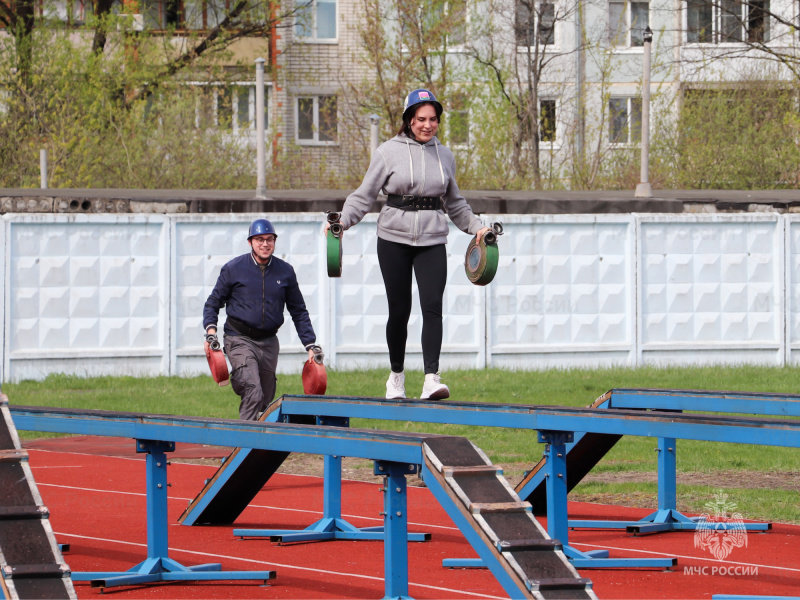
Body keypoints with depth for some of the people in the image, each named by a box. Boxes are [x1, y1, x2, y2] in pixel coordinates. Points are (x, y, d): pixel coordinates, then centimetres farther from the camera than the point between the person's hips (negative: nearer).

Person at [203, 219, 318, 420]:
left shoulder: (285, 271, 8)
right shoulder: (233, 269, -1)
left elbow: (298, 311, 16)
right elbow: (213, 303, 6)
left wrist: (310, 346, 9)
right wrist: (211, 332, -12)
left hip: (269, 342, 4)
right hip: (240, 340, -4)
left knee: (266, 401, 7)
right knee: (253, 395, -24)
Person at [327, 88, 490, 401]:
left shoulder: (444, 155, 11)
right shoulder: (389, 152, 0)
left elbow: (454, 203, 25)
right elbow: (364, 196, 2)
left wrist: (477, 227, 18)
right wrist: (342, 221, -11)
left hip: (432, 241, 2)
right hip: (394, 240, -2)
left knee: (433, 306, -14)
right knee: (399, 311, 2)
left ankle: (431, 379, -22)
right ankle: (396, 376, 22)